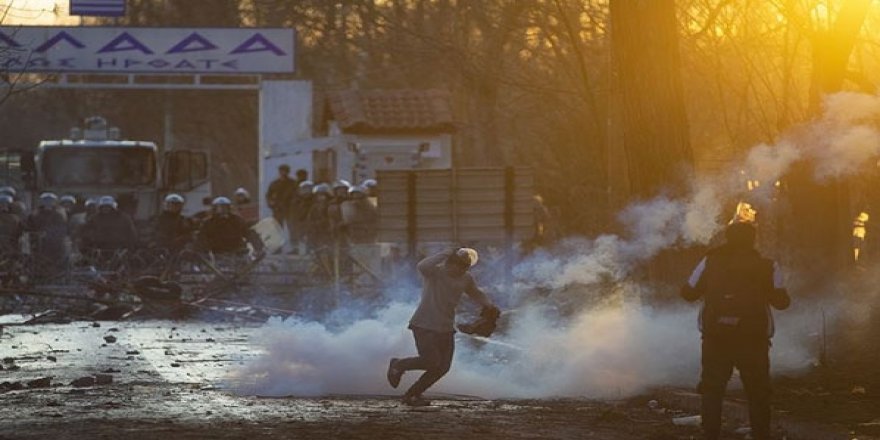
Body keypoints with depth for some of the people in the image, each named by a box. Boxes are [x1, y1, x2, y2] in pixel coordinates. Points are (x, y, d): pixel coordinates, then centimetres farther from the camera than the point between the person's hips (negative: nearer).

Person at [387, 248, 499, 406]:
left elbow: (476, 294, 23)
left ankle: (412, 395, 17)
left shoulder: (466, 279, 3)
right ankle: (398, 365, 10)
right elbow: (422, 267, -40)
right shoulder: (435, 271, -16)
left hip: (445, 329, 7)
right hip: (424, 326, -7)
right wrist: (447, 254, -37)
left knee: (442, 367, 2)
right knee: (431, 362, -18)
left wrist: (488, 305, 3)